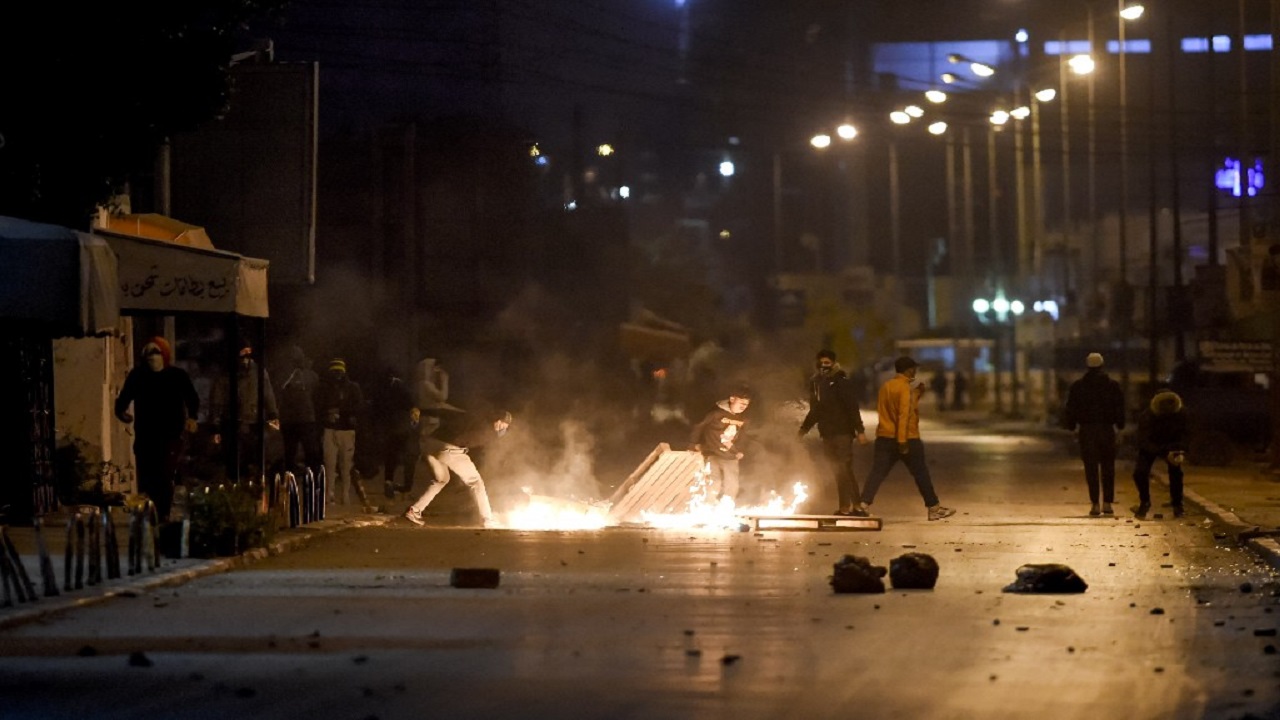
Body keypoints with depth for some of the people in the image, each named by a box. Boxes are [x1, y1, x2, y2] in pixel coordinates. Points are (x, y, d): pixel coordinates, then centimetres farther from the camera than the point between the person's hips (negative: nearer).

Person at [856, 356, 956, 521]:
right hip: (907, 439, -6)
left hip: (885, 438, 6)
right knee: (921, 473, 6)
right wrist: (902, 441, -23)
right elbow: (904, 414, -20)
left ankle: (864, 506, -15)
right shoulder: (905, 388, -13)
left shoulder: (886, 386, 12)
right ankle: (934, 509, 14)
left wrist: (917, 394, 20)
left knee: (877, 473, -1)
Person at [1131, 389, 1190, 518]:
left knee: (1176, 472, -16)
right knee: (1140, 472, -16)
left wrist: (1181, 452, -32)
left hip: (1171, 446, 1)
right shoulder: (1146, 417, -33)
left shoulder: (1181, 413, -26)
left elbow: (1185, 435, -14)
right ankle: (1144, 502, 7)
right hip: (1149, 447, -1)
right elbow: (1144, 442, -33)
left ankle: (1177, 503, 2)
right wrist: (1164, 453, -44)